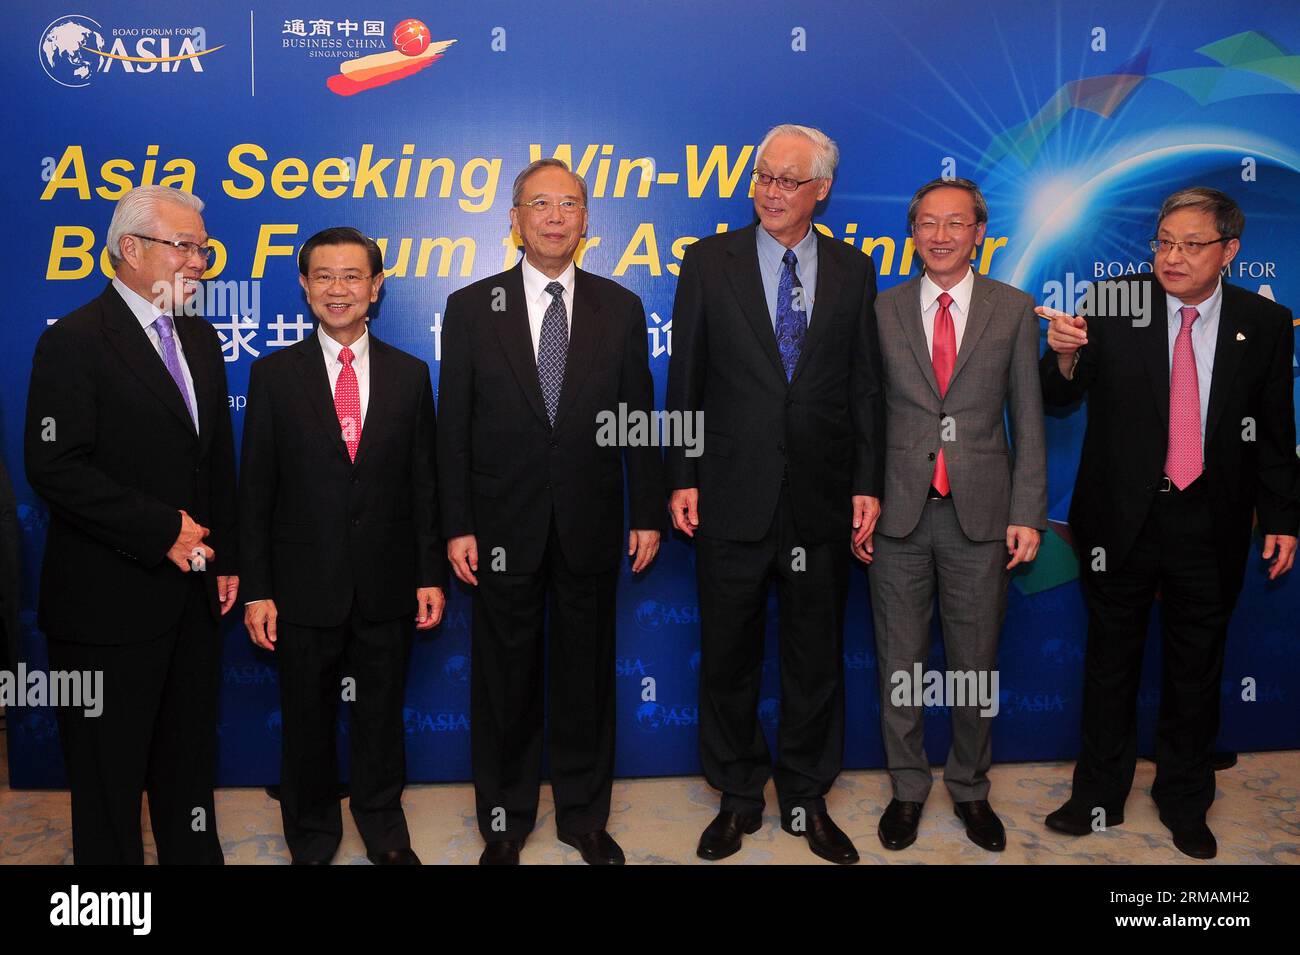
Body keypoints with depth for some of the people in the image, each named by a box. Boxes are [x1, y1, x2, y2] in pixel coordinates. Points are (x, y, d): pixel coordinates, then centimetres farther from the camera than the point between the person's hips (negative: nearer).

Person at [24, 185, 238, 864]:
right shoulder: (74, 341, -11)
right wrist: (161, 531, -19)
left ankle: (194, 853, 34)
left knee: (190, 756, 19)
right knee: (109, 770, 8)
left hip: (193, 596, 7)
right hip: (109, 600, -7)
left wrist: (224, 557, 10)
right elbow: (54, 469, -19)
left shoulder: (200, 339, 12)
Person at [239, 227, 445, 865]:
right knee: (307, 719, 12)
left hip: (387, 585, 1)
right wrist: (257, 589, -5)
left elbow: (424, 482, 4)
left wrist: (431, 575, 1)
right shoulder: (273, 375, 0)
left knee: (382, 714, 14)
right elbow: (255, 490, -1)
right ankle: (311, 838, 33)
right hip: (305, 586, -1)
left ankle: (385, 832, 34)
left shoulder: (409, 375, 4)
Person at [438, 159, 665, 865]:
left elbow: (639, 419, 5)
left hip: (590, 528, 1)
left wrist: (648, 514, 2)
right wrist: (457, 527, -5)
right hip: (504, 528, -1)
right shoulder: (471, 308, 1)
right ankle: (504, 822, 28)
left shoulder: (620, 309, 4)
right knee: (504, 678, 10)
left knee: (587, 674, 12)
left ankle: (584, 816, 30)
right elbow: (454, 428, -1)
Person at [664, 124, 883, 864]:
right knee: (729, 657, 10)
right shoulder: (710, 261, 1)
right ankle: (739, 798, 28)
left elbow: (866, 386, 6)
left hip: (822, 498, 1)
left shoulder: (853, 270, 5)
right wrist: (682, 478, -4)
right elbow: (685, 379, 1)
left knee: (817, 658, 12)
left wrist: (867, 484, 0)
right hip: (732, 496, -1)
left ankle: (807, 799, 30)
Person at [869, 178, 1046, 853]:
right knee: (899, 664, 10)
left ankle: (969, 788, 31)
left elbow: (1028, 421, 3)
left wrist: (1027, 514, -3)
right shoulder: (882, 310, 4)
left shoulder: (1014, 310, 4)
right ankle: (908, 788, 28)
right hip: (898, 514, 0)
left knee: (976, 664, 11)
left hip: (981, 516, 0)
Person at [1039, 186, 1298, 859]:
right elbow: (1060, 397, -10)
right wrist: (1065, 356, -31)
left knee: (1196, 667, 14)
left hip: (1210, 524, 1)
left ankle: (1184, 801, 33)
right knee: (1111, 659, 12)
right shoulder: (1116, 307, -6)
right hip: (1121, 519, -1)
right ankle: (1100, 795, 28)